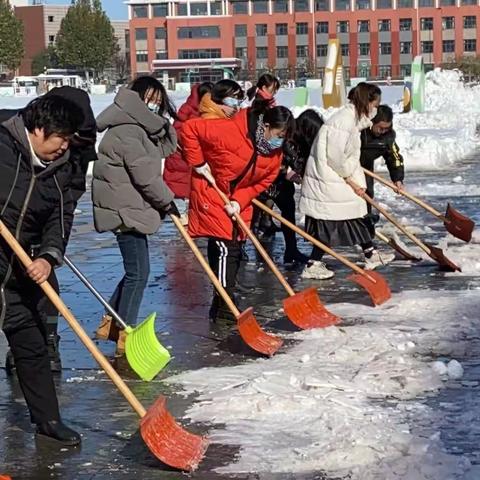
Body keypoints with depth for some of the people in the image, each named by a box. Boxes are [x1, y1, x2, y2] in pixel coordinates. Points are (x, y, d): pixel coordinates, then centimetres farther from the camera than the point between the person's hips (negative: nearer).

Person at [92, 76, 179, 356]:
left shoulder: (141, 129, 18)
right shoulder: (126, 131, -17)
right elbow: (145, 174, -19)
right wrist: (167, 201, -8)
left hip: (132, 207, 11)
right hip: (125, 209, -11)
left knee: (137, 271, 16)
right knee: (138, 272, -7)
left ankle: (110, 323, 25)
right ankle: (125, 335, 1)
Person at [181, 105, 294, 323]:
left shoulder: (275, 152, -8)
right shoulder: (231, 132, -30)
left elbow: (264, 181, -3)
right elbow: (189, 129, -27)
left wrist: (239, 201, -16)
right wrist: (198, 162, -22)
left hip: (239, 201, 8)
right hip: (211, 193, -7)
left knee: (234, 251, 12)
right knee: (226, 248, -11)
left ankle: (221, 305, 24)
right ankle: (224, 308, -6)